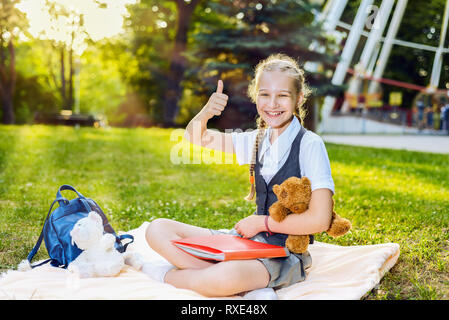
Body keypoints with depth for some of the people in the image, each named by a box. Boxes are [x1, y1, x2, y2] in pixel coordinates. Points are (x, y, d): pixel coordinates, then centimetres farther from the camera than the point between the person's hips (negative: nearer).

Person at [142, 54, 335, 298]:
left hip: (286, 255, -7)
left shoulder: (310, 145, -10)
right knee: (157, 229, -4)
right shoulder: (257, 140, 8)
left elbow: (320, 220, -17)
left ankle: (168, 275, -5)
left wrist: (262, 222, -11)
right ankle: (250, 288, -17)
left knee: (226, 277, -39)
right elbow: (195, 138, 13)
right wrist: (206, 113, -8)